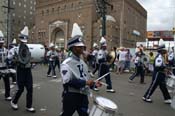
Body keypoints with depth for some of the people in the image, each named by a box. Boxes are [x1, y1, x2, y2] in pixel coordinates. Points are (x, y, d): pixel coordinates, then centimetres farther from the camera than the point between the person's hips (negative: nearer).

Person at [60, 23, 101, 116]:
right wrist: (85, 82, -25)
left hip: (83, 96, 7)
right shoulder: (66, 63, -14)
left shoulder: (83, 63, 10)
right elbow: (68, 81, -26)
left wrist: (93, 84, 0)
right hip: (71, 96, -6)